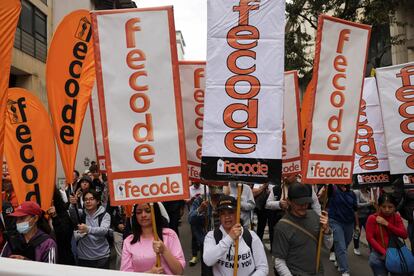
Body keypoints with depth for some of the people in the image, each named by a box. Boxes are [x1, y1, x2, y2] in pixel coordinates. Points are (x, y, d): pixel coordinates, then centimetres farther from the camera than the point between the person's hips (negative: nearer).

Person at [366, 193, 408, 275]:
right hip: (379, 253, -2)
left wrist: (387, 224, -14)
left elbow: (404, 235, -6)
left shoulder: (397, 217, 5)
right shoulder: (372, 218, -6)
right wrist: (384, 252, -18)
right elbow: (370, 238, -10)